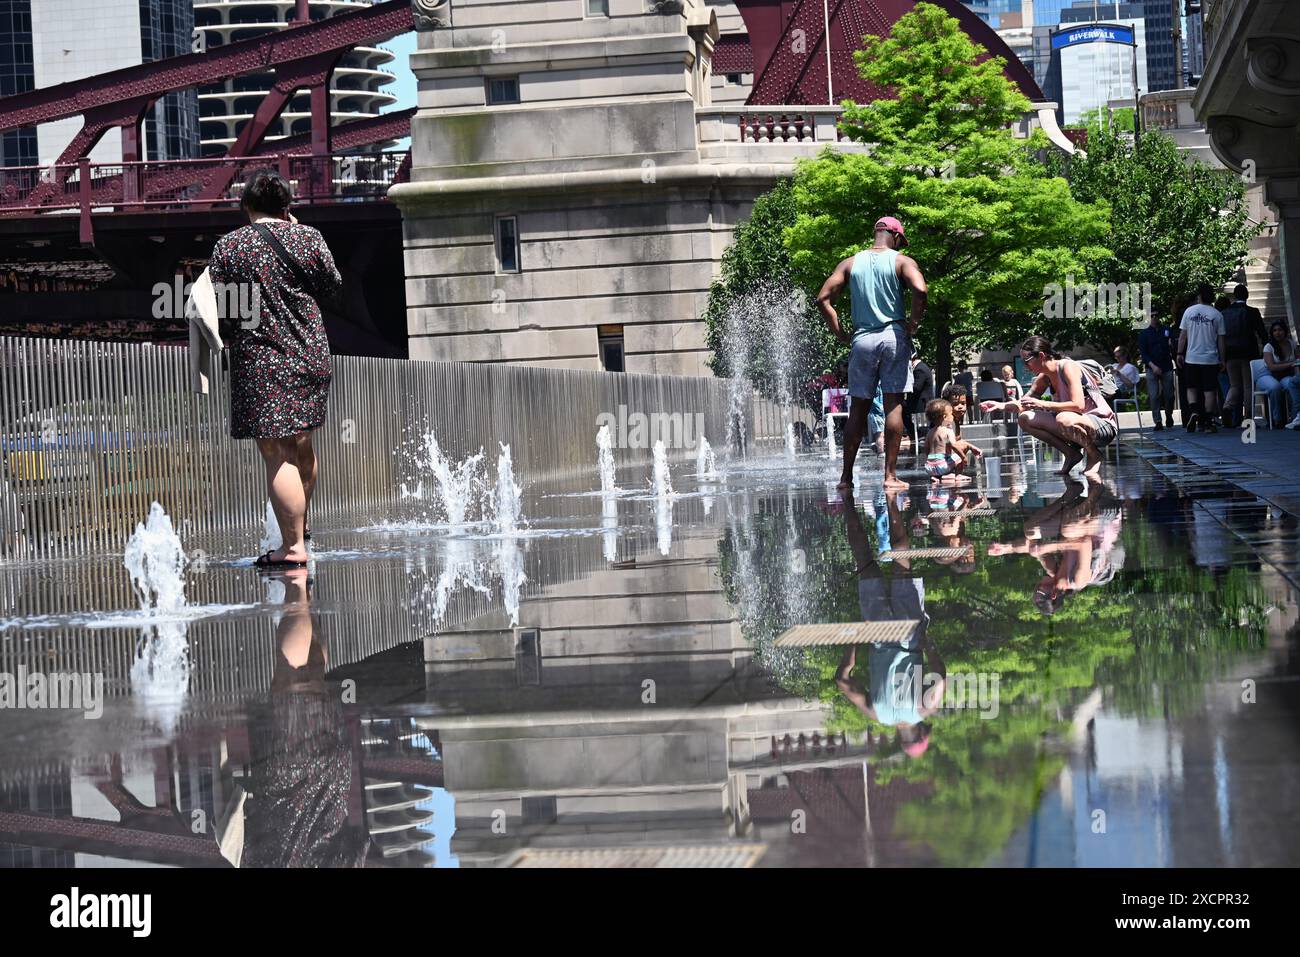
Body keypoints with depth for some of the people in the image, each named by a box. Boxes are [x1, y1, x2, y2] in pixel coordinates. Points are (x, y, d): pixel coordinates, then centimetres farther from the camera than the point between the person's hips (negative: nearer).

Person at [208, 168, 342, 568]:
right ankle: (300, 524, 38)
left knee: (277, 454, -5)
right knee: (301, 444, 21)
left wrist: (229, 340, 16)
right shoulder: (308, 238, 0)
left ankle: (293, 546, -10)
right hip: (310, 356, 3)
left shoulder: (227, 247, -4)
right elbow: (332, 287, 13)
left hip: (259, 360, -3)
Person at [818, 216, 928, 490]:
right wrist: (913, 323, -5)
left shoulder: (851, 263, 11)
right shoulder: (901, 261, 1)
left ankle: (846, 476, 9)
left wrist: (840, 334, 8)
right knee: (894, 405, -1)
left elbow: (823, 298, 4)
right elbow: (919, 290, -18)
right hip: (893, 336, -3)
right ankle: (890, 475, -5)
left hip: (862, 339, 3)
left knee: (858, 408, 8)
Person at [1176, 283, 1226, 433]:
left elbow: (1182, 335, 1)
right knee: (1209, 390, 3)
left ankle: (1194, 411, -13)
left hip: (1191, 358, 1)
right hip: (1210, 359, -1)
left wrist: (1180, 354, 9)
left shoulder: (1189, 311, 0)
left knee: (1191, 388, 11)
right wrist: (1222, 359, 7)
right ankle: (1208, 423, 3)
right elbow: (1220, 340, 0)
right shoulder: (1217, 315, -2)